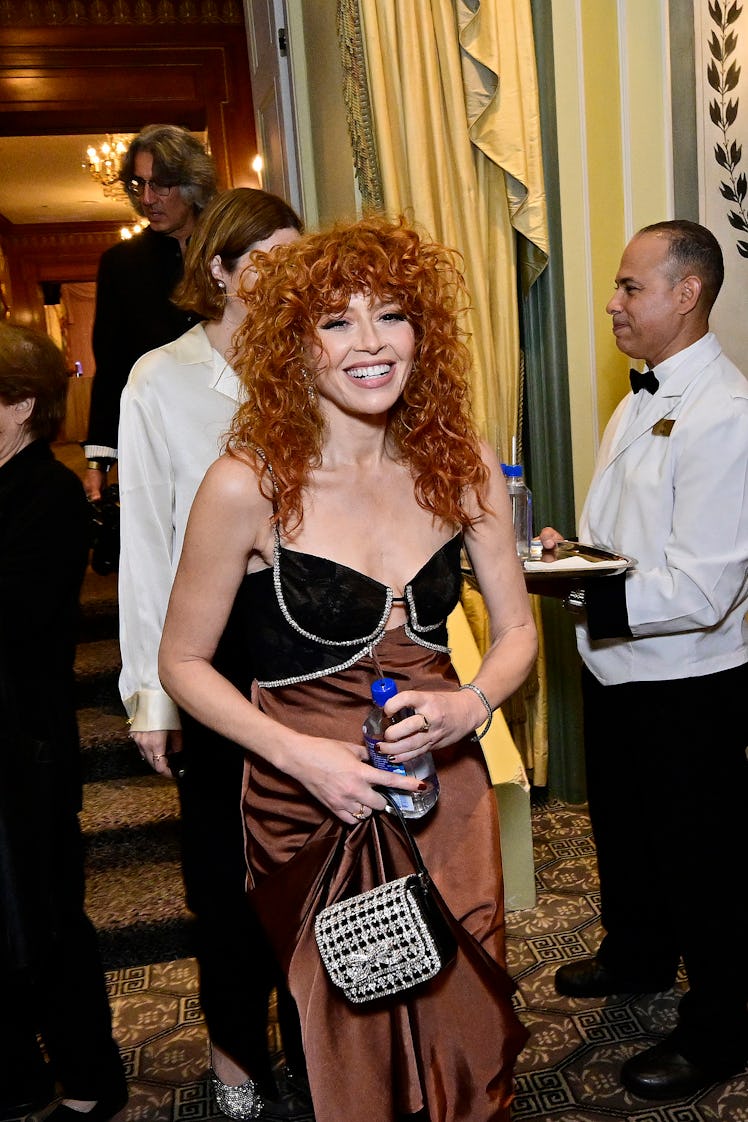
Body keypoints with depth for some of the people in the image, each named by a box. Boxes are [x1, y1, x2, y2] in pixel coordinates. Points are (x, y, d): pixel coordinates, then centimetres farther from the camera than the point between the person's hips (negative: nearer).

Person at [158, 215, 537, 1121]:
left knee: (470, 1038, 18)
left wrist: (472, 702, -16)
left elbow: (516, 628, 5)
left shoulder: (463, 466, -5)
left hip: (446, 787, 3)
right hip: (309, 803, -3)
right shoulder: (248, 484, -17)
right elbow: (184, 662, -7)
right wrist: (300, 753, -18)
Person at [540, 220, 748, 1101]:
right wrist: (570, 546, -2)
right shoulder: (640, 403, 8)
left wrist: (579, 591, -29)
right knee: (622, 828, 26)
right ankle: (636, 956, 52)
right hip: (615, 668, 9)